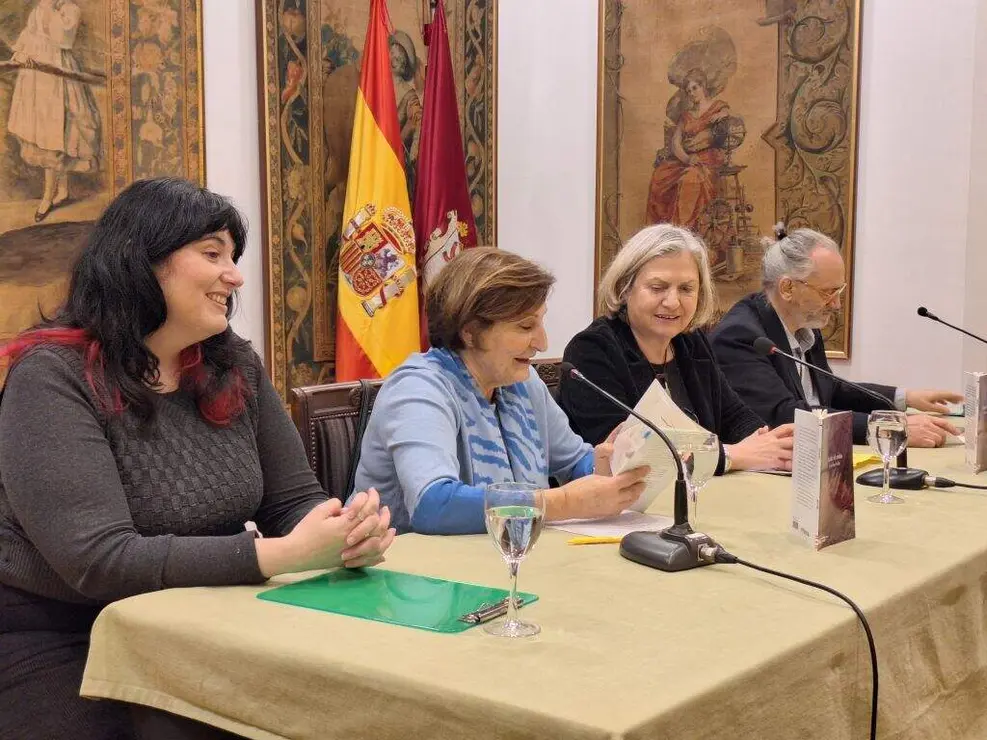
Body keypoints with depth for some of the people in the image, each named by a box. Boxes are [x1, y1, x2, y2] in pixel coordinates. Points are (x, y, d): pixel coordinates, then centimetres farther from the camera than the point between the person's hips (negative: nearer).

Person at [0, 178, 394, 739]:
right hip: (58, 645, -5)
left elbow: (294, 501, 1)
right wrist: (286, 553, -33)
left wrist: (347, 534, -23)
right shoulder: (53, 377, -17)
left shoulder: (236, 370, 2)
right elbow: (99, 560, -26)